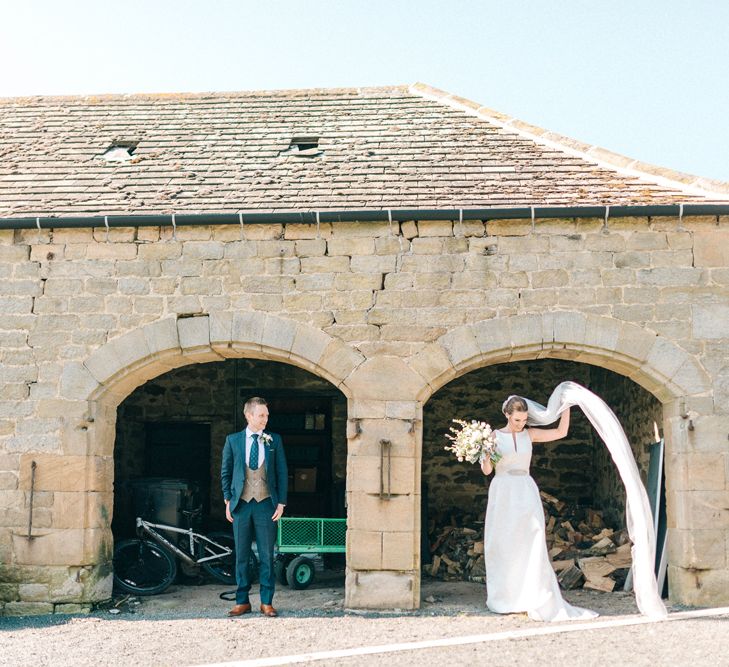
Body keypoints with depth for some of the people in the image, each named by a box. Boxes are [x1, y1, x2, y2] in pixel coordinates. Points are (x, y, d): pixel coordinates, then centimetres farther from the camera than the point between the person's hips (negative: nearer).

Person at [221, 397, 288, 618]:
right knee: (241, 556, 6)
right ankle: (242, 601, 16)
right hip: (241, 504, 0)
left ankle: (266, 602, 11)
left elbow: (282, 472, 5)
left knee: (266, 556, 3)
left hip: (266, 504, 0)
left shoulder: (274, 440, 4)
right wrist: (228, 501, 3)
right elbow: (225, 472, 9)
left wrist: (281, 503, -1)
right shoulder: (233, 440, 4)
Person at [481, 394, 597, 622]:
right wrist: (485, 453, -27)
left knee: (530, 546, -4)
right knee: (502, 546, -1)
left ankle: (534, 599, -4)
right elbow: (487, 470, -7)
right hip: (502, 494, -2)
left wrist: (567, 405, 1)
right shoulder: (494, 436, 1)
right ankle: (504, 599, 8)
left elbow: (561, 432, 8)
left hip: (526, 494, 2)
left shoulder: (529, 434, 9)